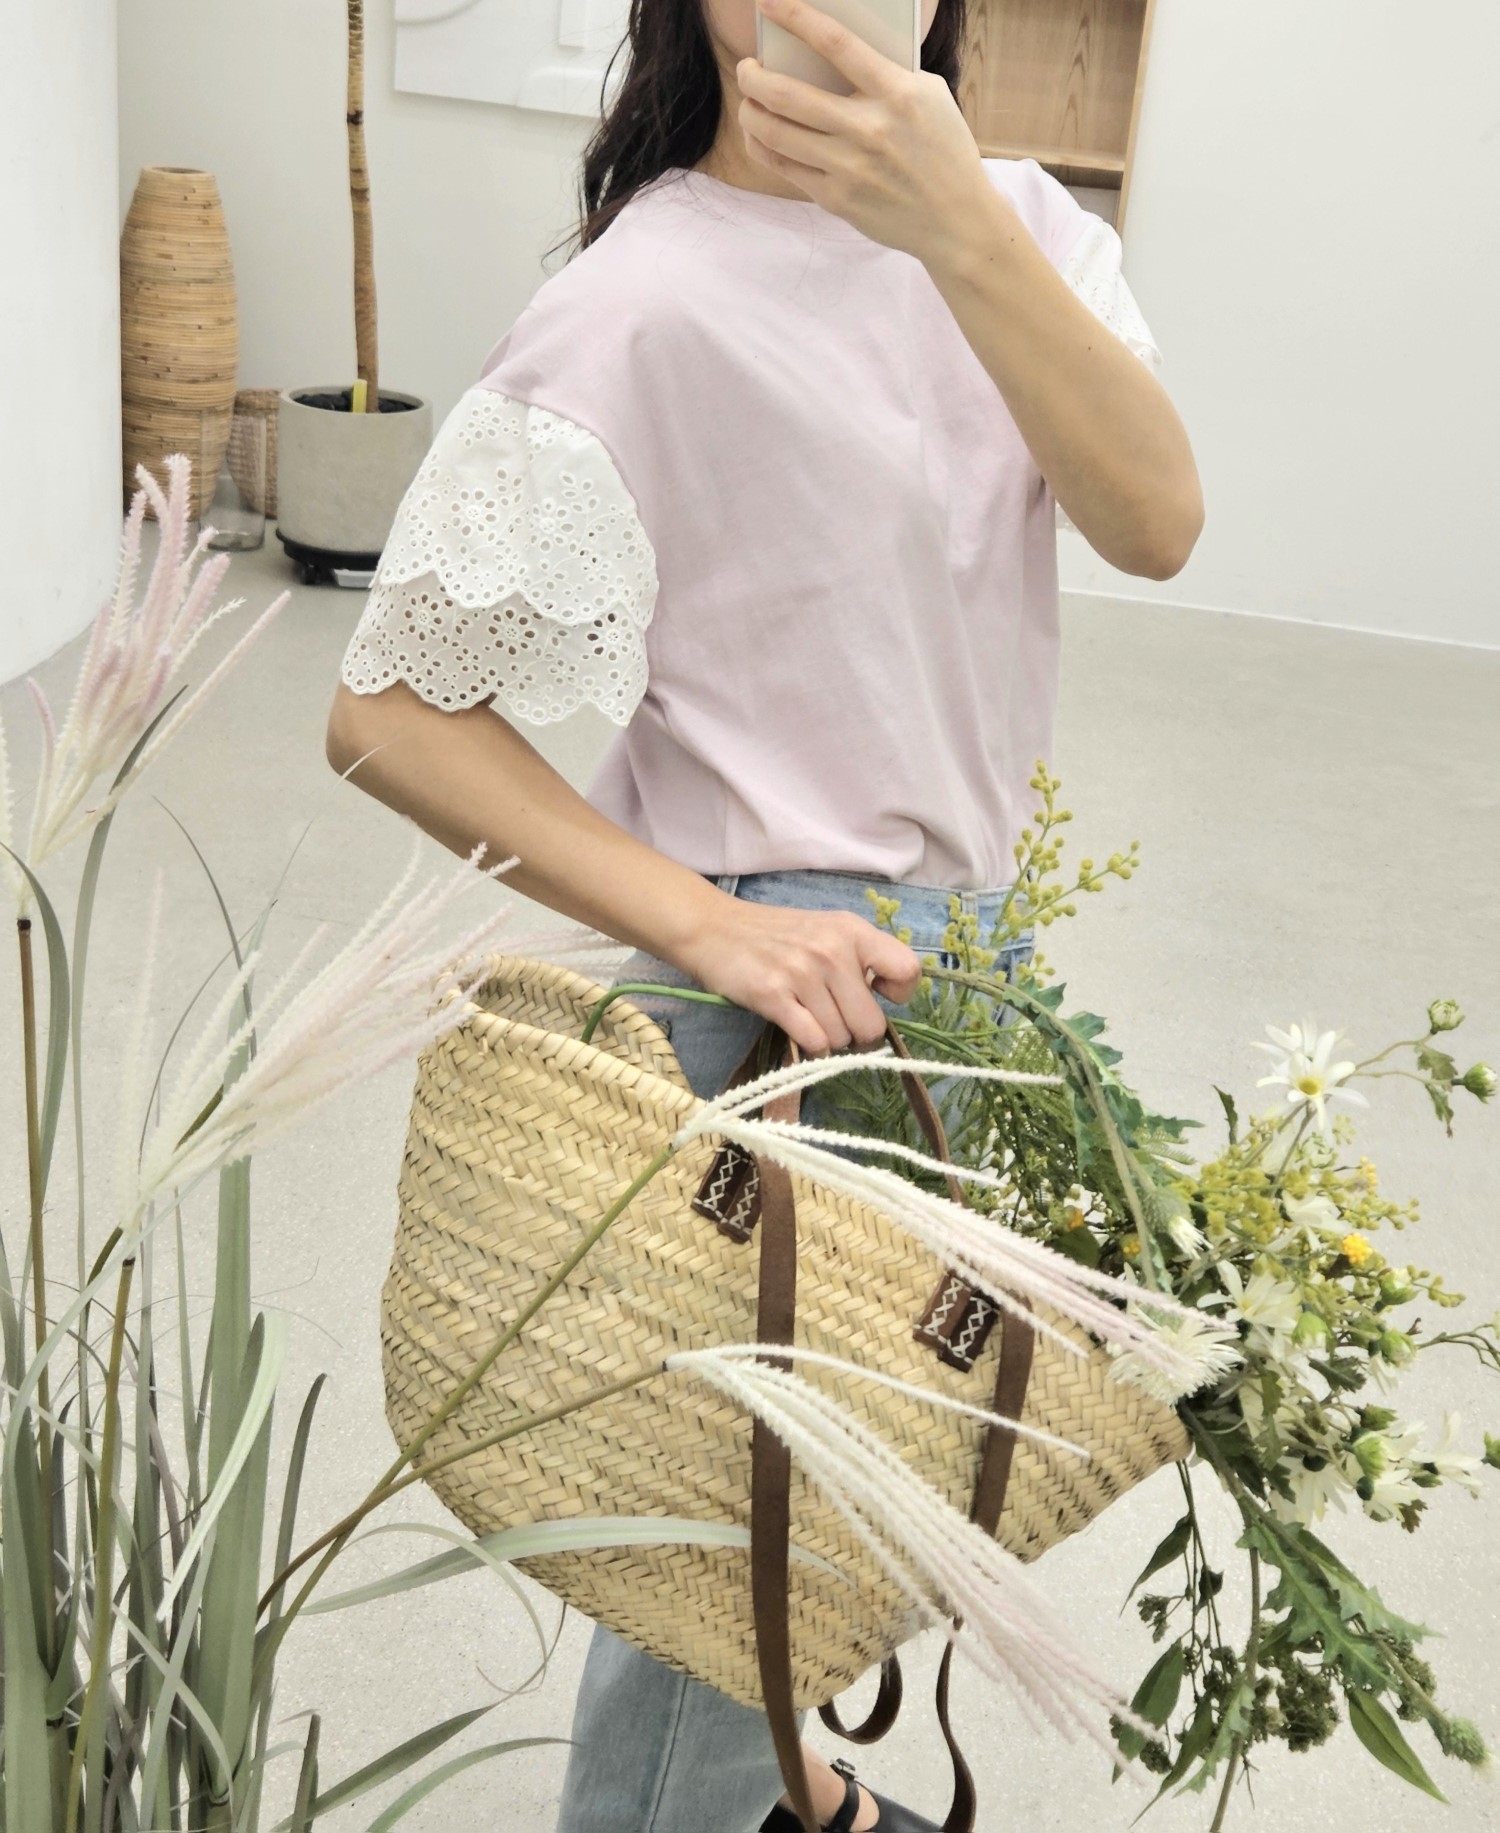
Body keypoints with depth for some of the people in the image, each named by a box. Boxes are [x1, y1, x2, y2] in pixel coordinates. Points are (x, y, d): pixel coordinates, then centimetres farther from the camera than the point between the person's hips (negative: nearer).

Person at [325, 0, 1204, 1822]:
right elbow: (391, 715, -19)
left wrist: (963, 231, -31)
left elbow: (1155, 524, -18)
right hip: (779, 968, -7)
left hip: (968, 924, 7)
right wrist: (707, 924, -29)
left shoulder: (1018, 222, -2)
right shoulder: (648, 301, -20)